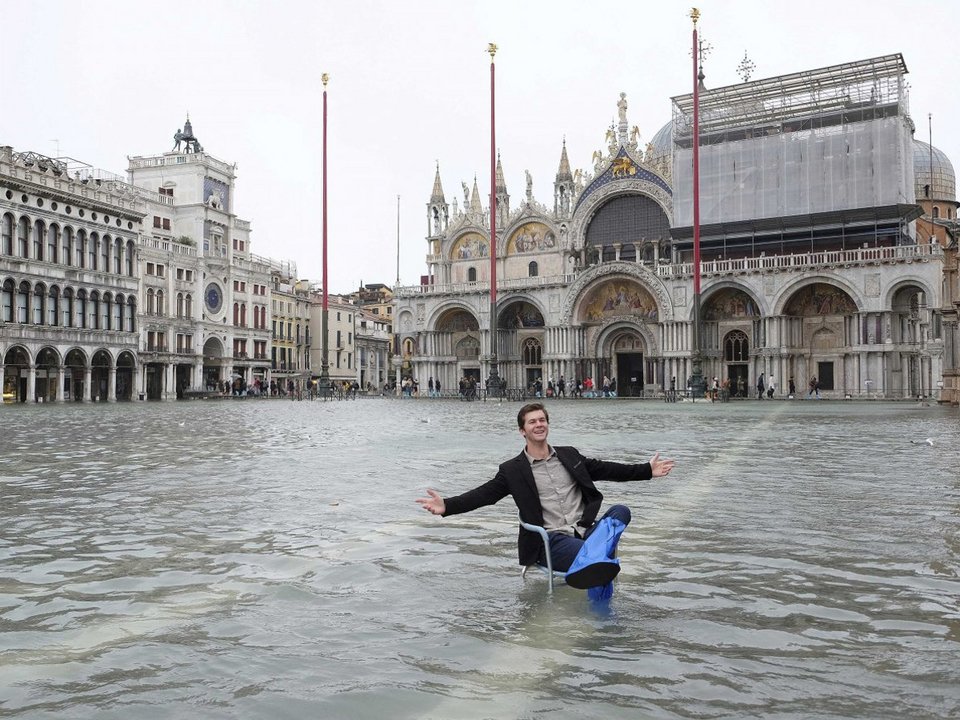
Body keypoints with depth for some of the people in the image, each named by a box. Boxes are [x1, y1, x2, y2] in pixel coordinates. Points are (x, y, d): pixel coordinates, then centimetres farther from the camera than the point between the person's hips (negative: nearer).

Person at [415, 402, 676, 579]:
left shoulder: (569, 455, 16)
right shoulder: (512, 470, 3)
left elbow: (606, 469, 18)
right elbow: (483, 494, -5)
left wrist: (647, 470, 13)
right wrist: (447, 506, -22)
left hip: (584, 531, 5)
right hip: (550, 541, -5)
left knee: (621, 511, -26)